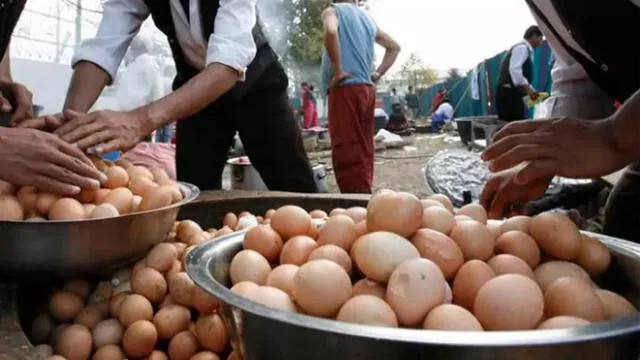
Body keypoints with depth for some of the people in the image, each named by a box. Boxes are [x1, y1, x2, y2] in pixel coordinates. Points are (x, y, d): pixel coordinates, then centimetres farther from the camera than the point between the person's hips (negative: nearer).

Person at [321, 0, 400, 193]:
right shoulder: (367, 17, 22)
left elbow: (331, 31, -22)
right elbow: (394, 47, 29)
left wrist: (338, 71, -16)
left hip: (345, 89, -7)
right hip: (367, 89, 7)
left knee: (347, 154, -8)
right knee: (363, 152, 10)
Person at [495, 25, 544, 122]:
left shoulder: (526, 50, 25)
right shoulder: (522, 47, -6)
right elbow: (514, 69, -21)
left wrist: (531, 90, 18)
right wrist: (528, 88, -24)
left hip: (512, 94, 10)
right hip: (508, 94, -10)